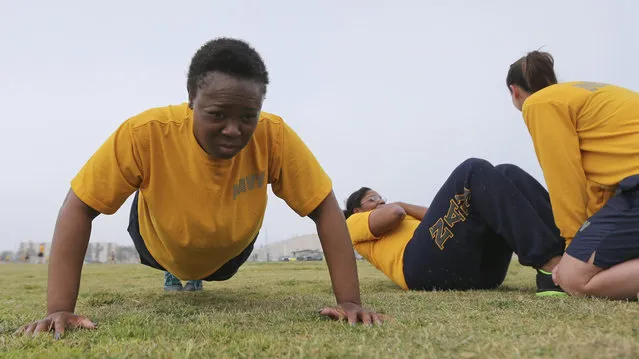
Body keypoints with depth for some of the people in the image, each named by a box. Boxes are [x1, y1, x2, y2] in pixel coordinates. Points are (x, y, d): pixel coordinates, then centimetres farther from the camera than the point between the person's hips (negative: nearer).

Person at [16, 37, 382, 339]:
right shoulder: (146, 133, -41)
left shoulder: (274, 136, -37)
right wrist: (60, 308, -37)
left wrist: (350, 301, -35)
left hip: (231, 247, 1)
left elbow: (325, 208, -30)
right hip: (162, 243, 0)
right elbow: (79, 208, -32)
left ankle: (196, 278, 67)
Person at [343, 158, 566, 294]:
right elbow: (393, 213, 4)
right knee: (474, 171, -17)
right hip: (428, 265, -7)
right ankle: (549, 265, -34)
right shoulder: (355, 223, 25)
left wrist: (403, 207, 22)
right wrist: (401, 206, 24)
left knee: (507, 174, -4)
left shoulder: (403, 221, 43)